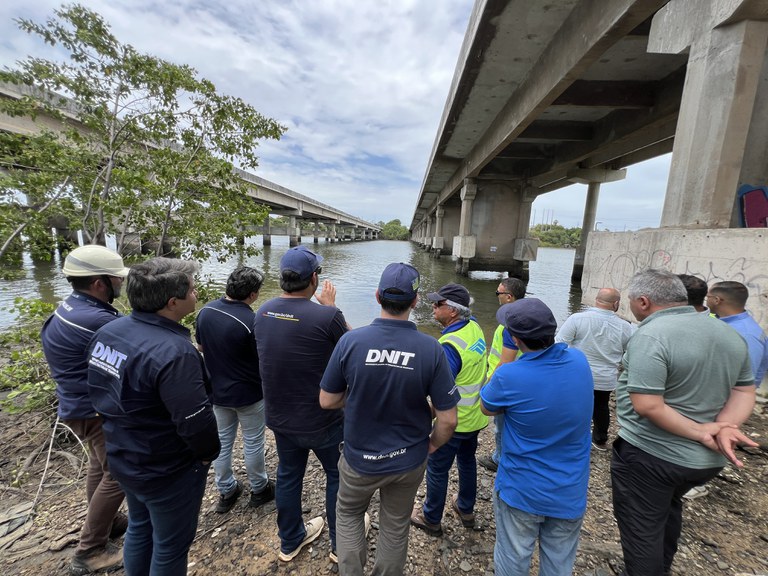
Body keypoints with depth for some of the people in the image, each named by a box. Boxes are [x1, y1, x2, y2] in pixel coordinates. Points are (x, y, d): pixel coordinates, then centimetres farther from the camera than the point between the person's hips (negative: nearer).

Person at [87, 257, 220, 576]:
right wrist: (209, 452, -10)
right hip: (167, 471, -8)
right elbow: (195, 421, -31)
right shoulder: (173, 351, -34)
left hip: (123, 457, 8)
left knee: (139, 527, 30)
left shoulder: (107, 331, -6)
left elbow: (100, 392, 7)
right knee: (170, 545, 17)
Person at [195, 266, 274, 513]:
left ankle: (226, 492, 37)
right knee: (253, 443, 14)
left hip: (216, 391, 6)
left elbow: (201, 347, 7)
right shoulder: (251, 322, -29)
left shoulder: (205, 311, -8)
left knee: (222, 442, 21)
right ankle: (259, 489, 34)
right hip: (247, 394, -5)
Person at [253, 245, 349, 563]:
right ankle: (341, 543, 40)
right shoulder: (327, 316, -28)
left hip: (279, 416, 6)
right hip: (321, 419, -5)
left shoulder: (263, 311, -8)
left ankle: (290, 541, 47)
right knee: (339, 475, 20)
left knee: (288, 476, 24)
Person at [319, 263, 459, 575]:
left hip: (359, 458, 0)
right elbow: (448, 419, -15)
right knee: (395, 527, 28)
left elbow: (327, 400, -11)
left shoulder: (350, 341, -23)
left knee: (348, 513, 31)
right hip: (408, 461, 1)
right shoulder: (431, 349, -22)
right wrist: (431, 445, 4)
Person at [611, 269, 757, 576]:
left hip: (651, 455, -8)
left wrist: (698, 432, -16)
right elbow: (744, 390, 6)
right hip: (708, 459, 9)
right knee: (667, 507, 31)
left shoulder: (651, 336, -25)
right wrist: (724, 427, -9)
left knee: (641, 528, 12)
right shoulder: (729, 334, 2)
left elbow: (646, 405, -30)